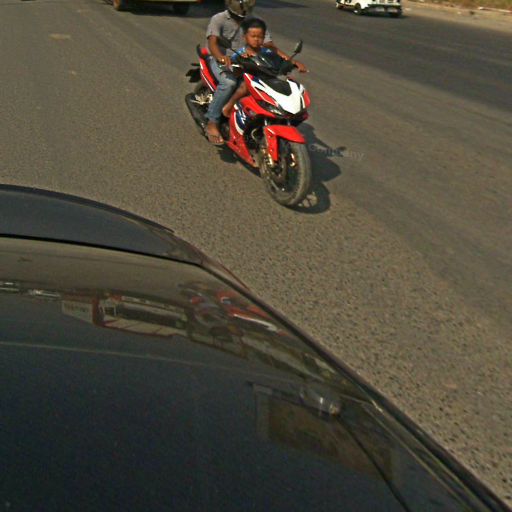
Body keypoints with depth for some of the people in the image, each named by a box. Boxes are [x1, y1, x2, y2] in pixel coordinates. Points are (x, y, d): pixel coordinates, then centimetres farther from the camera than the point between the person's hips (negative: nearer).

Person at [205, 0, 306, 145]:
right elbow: (212, 43, -21)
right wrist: (222, 57, -46)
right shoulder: (218, 19, -6)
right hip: (220, 60, -4)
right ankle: (212, 122, -26)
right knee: (229, 82, -37)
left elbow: (270, 46, 0)